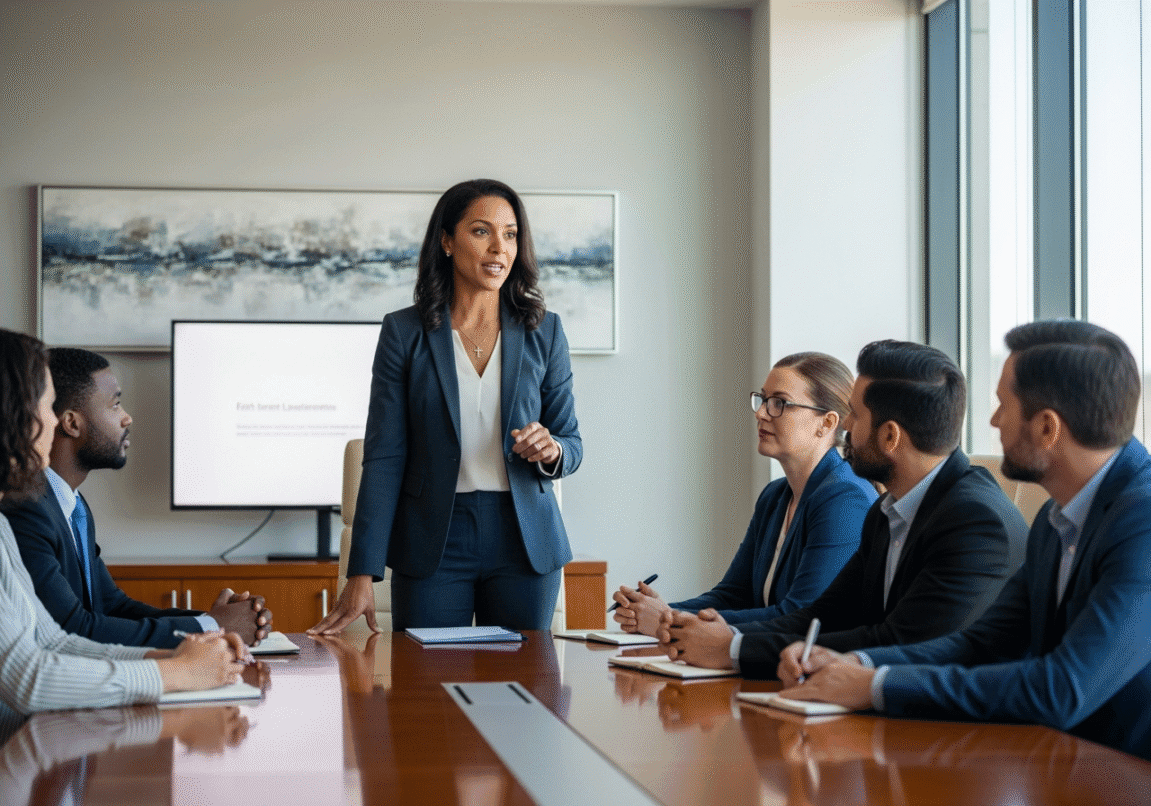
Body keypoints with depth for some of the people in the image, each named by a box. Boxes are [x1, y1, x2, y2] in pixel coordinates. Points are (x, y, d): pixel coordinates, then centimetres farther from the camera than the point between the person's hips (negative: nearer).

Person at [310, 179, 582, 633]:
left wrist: (550, 449, -16)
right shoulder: (405, 332, 0)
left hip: (524, 542, 2)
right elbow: (384, 457, -3)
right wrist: (362, 574, -10)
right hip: (434, 544, -1)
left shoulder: (543, 332, 5)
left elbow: (572, 445, 10)